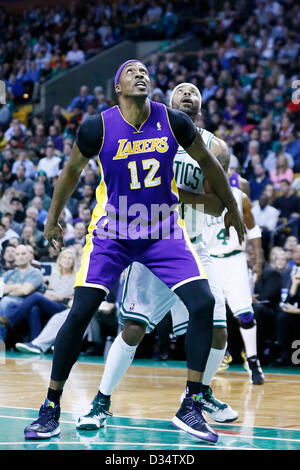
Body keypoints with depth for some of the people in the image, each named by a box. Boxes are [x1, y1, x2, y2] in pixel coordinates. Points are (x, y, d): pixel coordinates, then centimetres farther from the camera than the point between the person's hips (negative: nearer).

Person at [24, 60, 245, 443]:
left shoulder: (173, 122, -9)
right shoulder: (97, 128, -12)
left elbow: (206, 162, 8)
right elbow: (72, 171, 7)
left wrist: (232, 208, 16)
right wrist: (52, 220, 16)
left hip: (163, 231, 2)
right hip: (111, 232, -2)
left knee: (203, 303, -14)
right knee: (80, 313, -12)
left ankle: (190, 407, -2)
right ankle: (51, 408, 3)